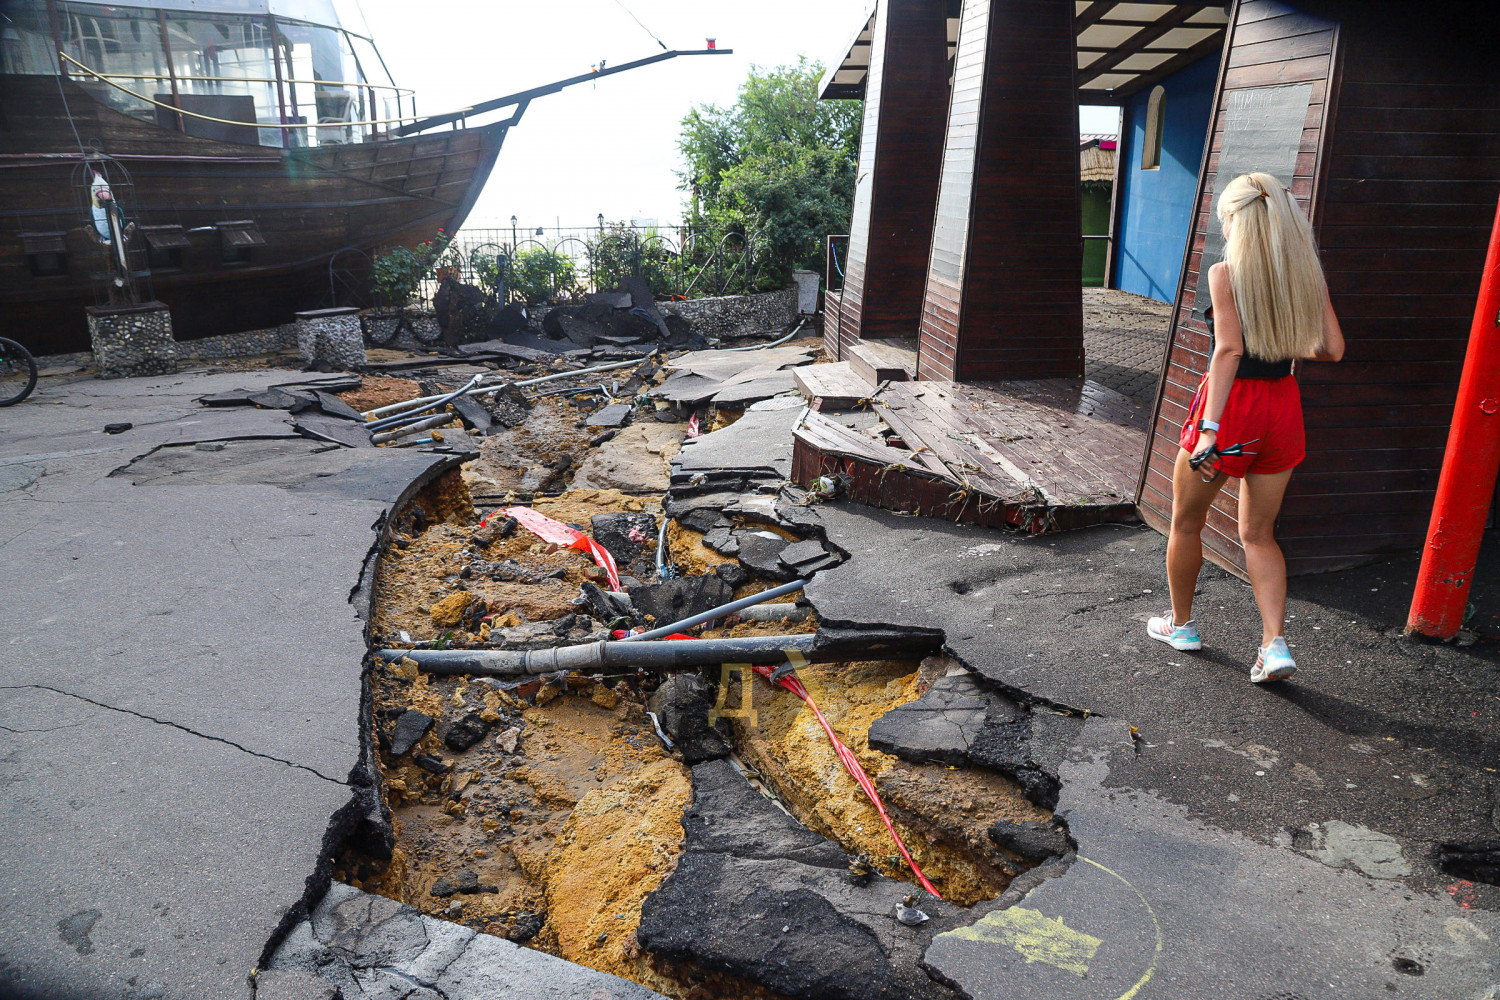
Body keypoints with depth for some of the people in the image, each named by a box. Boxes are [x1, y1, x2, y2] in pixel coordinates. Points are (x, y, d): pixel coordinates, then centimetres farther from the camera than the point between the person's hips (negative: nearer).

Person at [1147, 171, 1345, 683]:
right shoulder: (1308, 275, 3)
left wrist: (1209, 428, -25)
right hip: (1283, 407, 5)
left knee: (1186, 524, 16)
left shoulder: (1225, 272, -12)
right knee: (1259, 534, 17)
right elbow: (1332, 349, 4)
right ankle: (1276, 644, 7)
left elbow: (1229, 350, -22)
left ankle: (1181, 624, 32)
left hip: (1231, 405, -5)